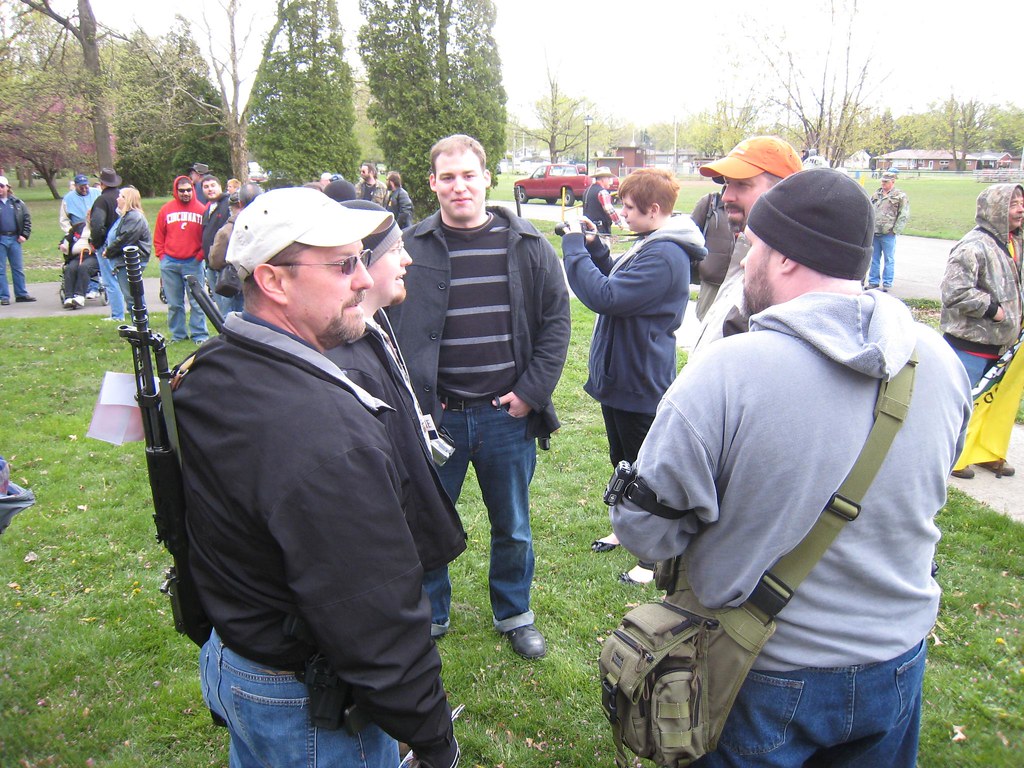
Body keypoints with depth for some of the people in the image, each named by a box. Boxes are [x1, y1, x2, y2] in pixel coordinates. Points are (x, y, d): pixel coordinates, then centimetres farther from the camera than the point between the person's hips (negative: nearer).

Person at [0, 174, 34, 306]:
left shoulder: (17, 203, 8)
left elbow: (27, 218, 10)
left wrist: (25, 235, 0)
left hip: (15, 239, 2)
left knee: (18, 268, 8)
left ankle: (21, 294, 16)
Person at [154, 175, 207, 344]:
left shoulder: (201, 209, 1)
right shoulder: (166, 210, 5)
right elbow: (158, 237, 10)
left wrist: (200, 255, -3)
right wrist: (162, 256, 3)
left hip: (193, 262, -2)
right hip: (169, 264, 2)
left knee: (197, 301, 0)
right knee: (174, 303, 9)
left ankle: (199, 335, 7)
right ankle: (177, 334, 18)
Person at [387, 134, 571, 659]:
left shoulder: (527, 246, 0)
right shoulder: (410, 249, -4)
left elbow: (556, 321, 2)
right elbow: (388, 330, -2)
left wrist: (531, 392, -5)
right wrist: (413, 406, -8)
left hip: (507, 415, 1)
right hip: (435, 415, 0)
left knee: (513, 528, 17)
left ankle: (514, 614, 39)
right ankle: (428, 616, 37)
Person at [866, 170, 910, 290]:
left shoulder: (900, 196, -2)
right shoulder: (876, 194, 14)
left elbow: (904, 215, -5)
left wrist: (895, 230, -11)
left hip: (888, 235, -5)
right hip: (874, 233, 5)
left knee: (889, 259, 2)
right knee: (874, 259, 11)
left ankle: (887, 283, 8)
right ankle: (873, 281, 20)